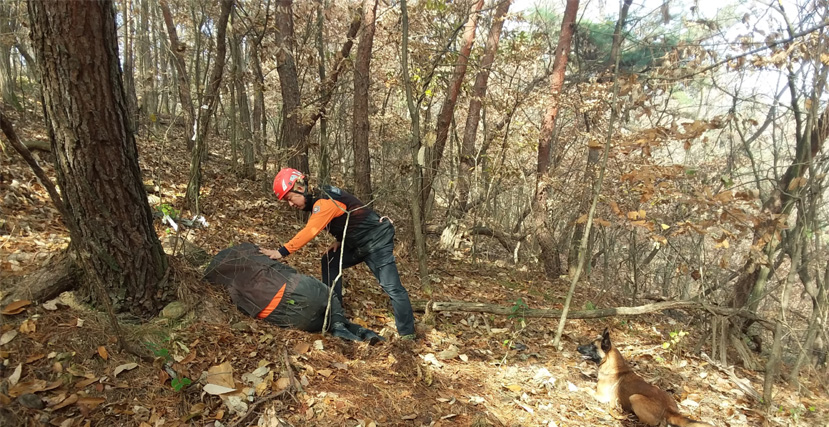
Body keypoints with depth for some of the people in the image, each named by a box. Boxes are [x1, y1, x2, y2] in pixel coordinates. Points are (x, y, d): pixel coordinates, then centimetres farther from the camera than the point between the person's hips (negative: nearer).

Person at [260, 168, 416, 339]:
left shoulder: (324, 202, -22)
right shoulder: (319, 197, 8)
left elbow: (309, 232, -29)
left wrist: (282, 252, -29)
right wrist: (340, 241, 4)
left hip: (377, 240, -10)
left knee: (391, 287, -11)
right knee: (330, 261, 6)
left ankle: (408, 333, -3)